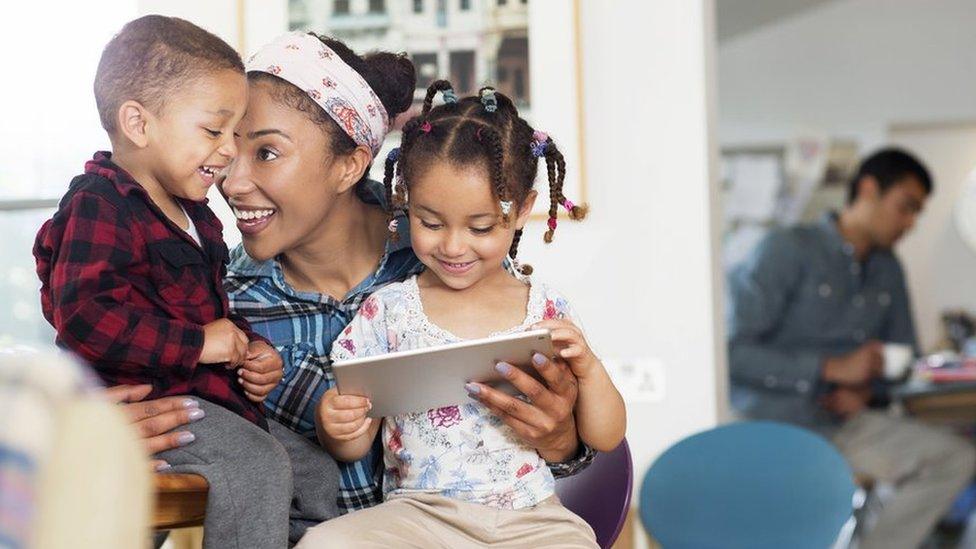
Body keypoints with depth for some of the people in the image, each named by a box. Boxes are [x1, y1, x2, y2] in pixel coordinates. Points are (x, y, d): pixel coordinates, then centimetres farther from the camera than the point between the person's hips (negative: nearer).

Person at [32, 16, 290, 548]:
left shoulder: (193, 216, 19)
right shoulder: (99, 209, -13)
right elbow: (84, 315, -26)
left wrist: (251, 349, 11)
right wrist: (196, 342, -23)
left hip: (207, 390, 10)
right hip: (137, 399, -10)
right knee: (258, 467, -26)